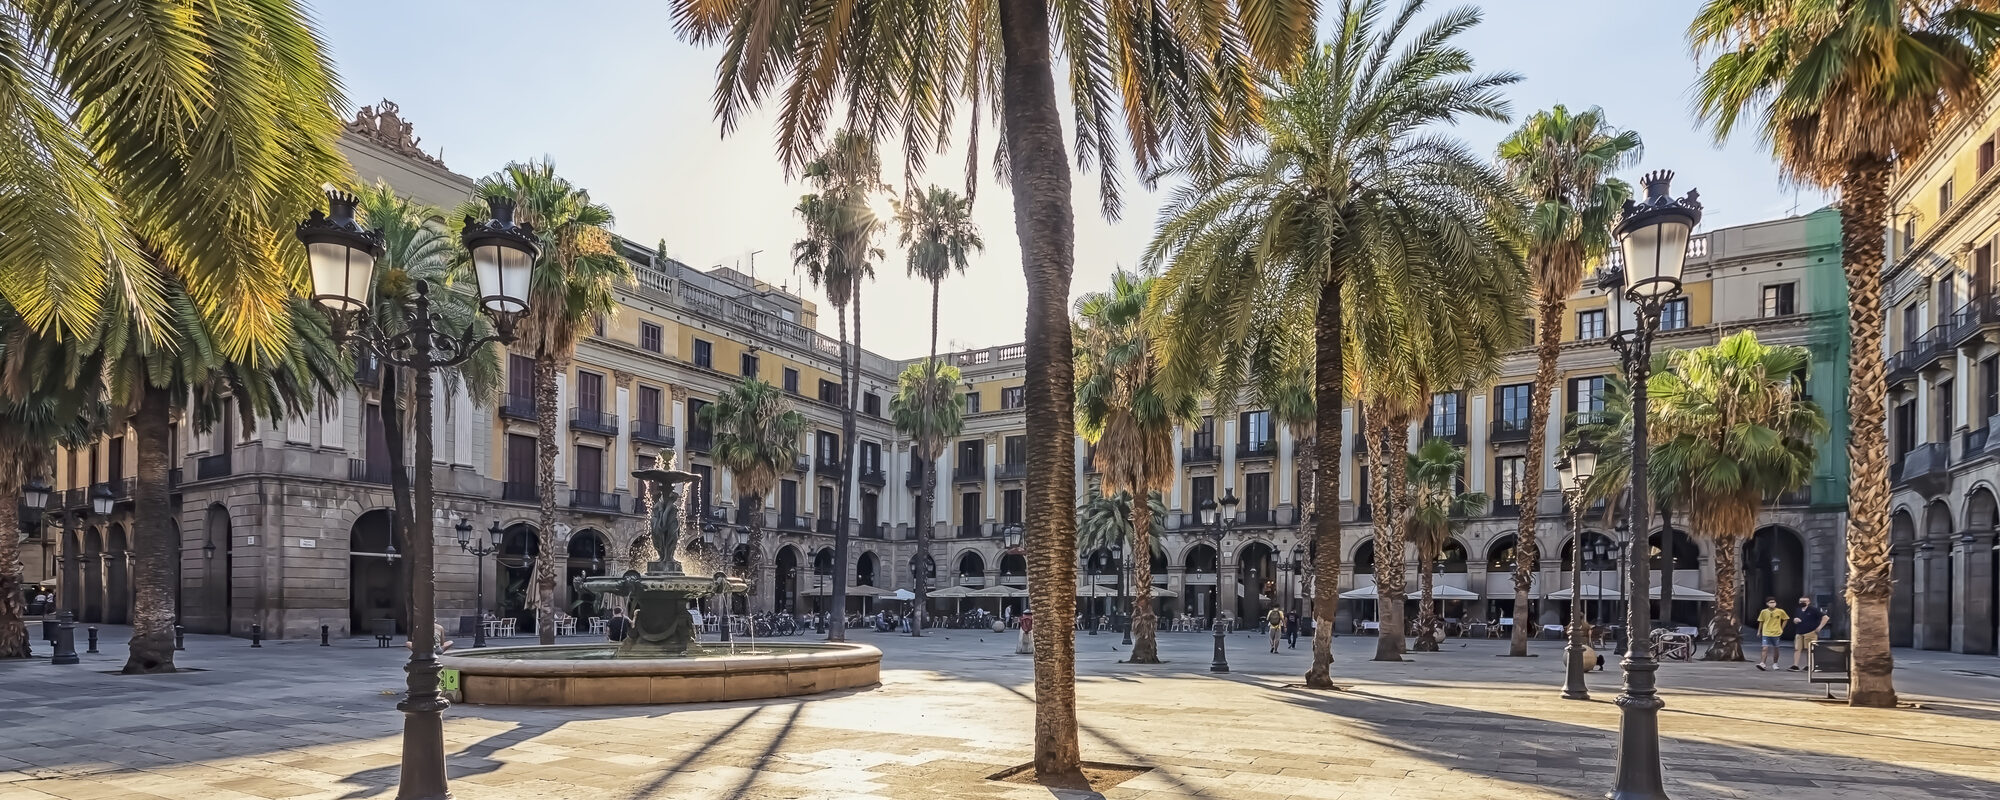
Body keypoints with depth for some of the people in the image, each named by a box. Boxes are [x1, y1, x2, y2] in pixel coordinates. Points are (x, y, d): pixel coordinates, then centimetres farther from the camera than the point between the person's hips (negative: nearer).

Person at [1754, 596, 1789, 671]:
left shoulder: (1780, 611, -4)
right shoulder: (1763, 612, -2)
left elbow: (1786, 619, 10)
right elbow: (1761, 622, 9)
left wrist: (1781, 629, 5)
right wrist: (1759, 631, 10)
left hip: (1776, 633, 1)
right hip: (1766, 633, -1)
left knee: (1775, 649, 12)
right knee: (1765, 648, -12)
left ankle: (1775, 664, 28)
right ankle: (1762, 664, -19)